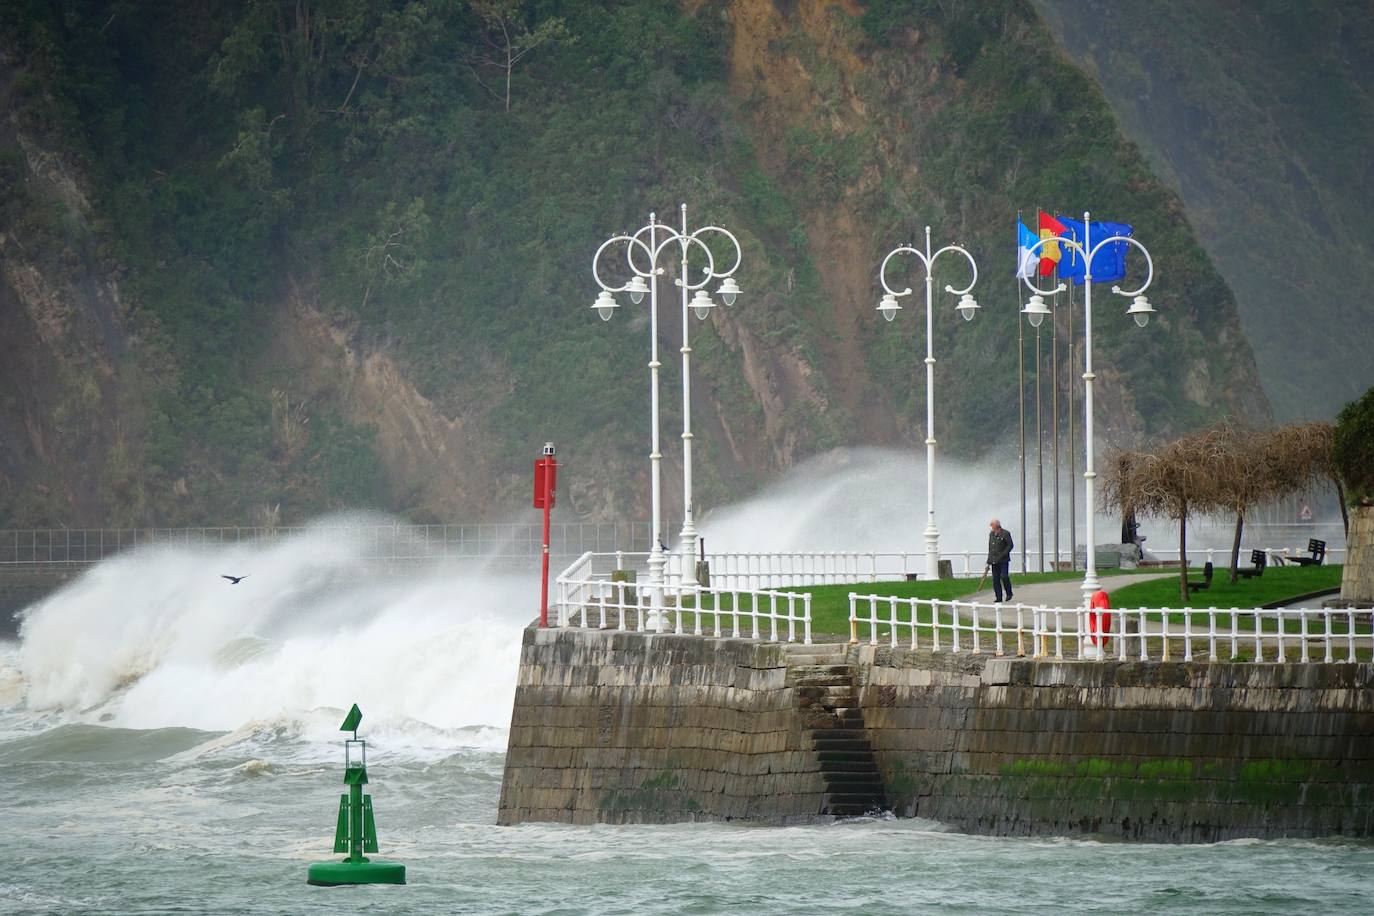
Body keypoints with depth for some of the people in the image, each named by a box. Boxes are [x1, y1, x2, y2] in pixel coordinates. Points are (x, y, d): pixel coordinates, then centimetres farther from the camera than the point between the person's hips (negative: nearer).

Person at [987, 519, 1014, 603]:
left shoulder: (1005, 534, -4)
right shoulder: (991, 534, 15)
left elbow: (1010, 545, -7)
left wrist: (1003, 554, -16)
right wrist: (989, 561, 16)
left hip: (1003, 560, -6)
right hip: (994, 561, 6)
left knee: (1004, 577, -15)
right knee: (995, 580, 2)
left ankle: (1009, 594, 5)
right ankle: (999, 598, 6)